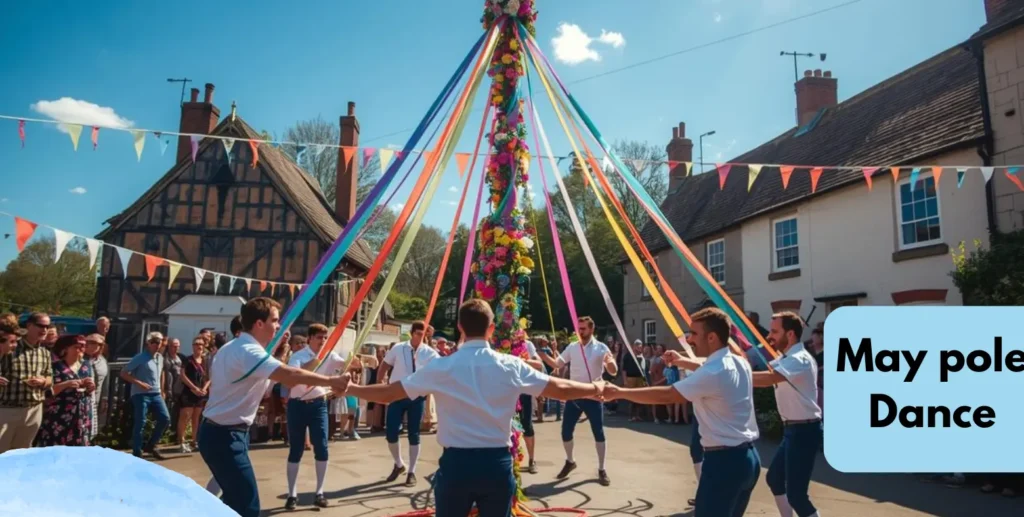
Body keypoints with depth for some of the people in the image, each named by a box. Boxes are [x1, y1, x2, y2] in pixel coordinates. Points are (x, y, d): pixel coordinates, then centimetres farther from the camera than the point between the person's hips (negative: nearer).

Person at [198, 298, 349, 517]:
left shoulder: (232, 348, 13)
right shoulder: (249, 351, -21)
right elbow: (291, 374, -32)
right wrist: (331, 381, -26)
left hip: (218, 432, 11)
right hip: (225, 436, -11)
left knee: (235, 498, 19)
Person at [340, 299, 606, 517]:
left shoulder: (442, 367, -7)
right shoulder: (512, 366, -5)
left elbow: (388, 393, 1)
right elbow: (562, 388, 1)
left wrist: (351, 388, 18)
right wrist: (596, 388, 19)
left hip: (455, 464, 0)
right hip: (497, 464, 1)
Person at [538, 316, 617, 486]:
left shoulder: (601, 348, -5)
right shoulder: (572, 347, 3)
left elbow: (614, 372, -7)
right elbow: (557, 363, 2)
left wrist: (609, 362, -30)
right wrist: (544, 356, -16)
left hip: (593, 396, -2)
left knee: (598, 433, 3)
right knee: (566, 431, 5)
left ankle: (601, 469, 17)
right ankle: (570, 462, 29)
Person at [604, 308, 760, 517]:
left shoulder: (714, 372, -21)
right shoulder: (739, 362, 7)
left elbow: (666, 396, -23)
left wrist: (618, 392, -17)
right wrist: (682, 362, 28)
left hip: (724, 460, -9)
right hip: (747, 457, 9)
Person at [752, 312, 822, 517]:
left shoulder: (799, 360, -21)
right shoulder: (786, 359, 13)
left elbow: (767, 378, -34)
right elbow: (762, 369, 9)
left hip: (804, 431, -10)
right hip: (793, 429, 10)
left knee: (796, 494, -9)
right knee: (774, 478, 22)